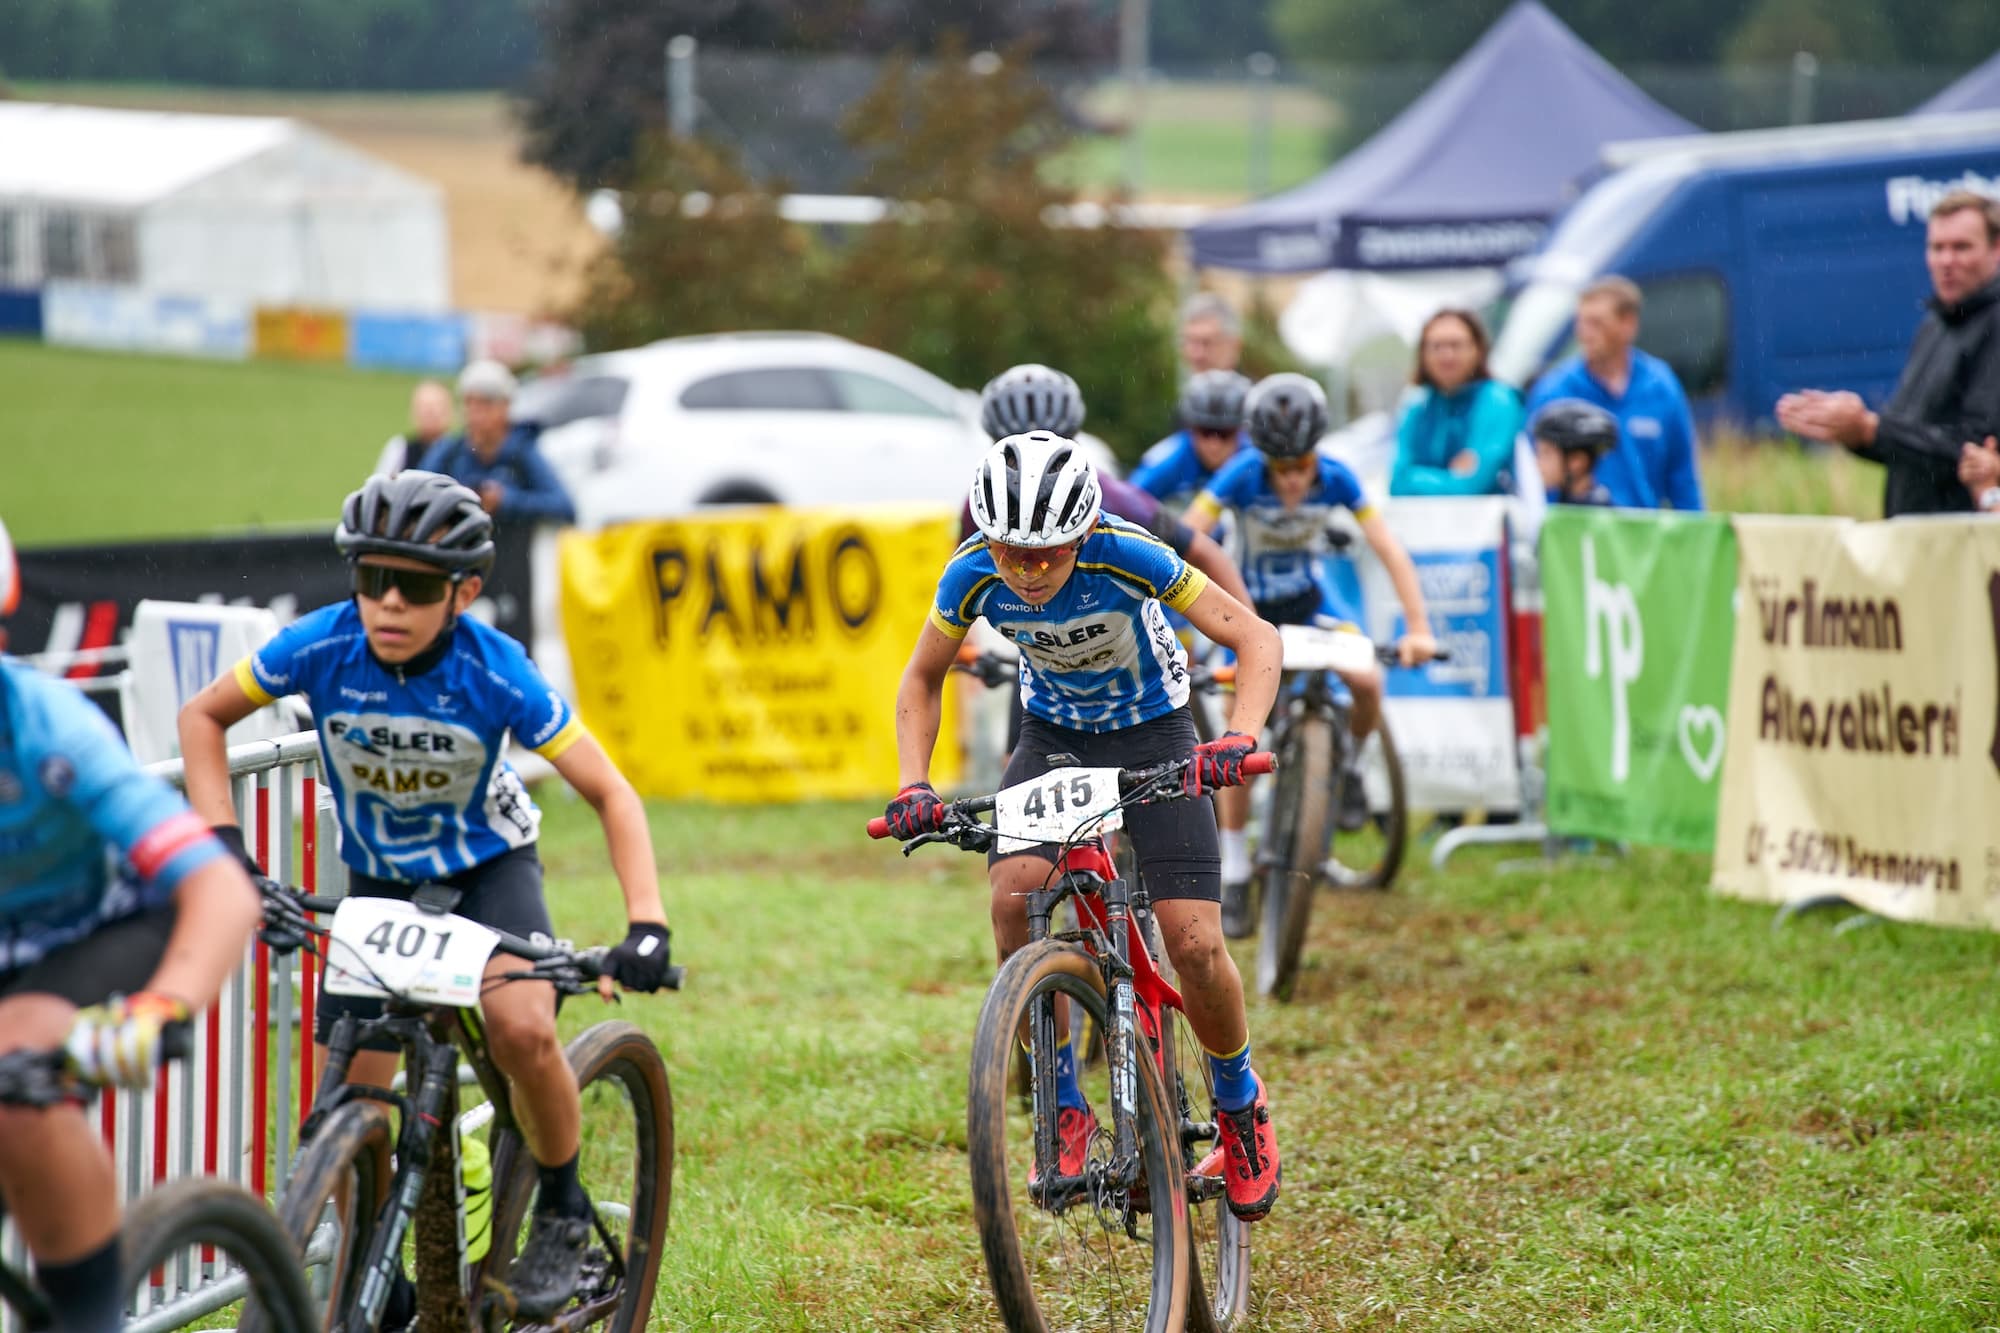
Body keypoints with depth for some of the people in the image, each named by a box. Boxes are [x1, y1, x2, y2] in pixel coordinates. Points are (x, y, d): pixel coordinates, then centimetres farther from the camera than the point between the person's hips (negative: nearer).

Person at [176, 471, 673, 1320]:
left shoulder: (496, 673, -28)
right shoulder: (322, 647, -24)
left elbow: (610, 794, -23)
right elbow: (203, 715, -8)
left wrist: (646, 924, -35)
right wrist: (221, 840, -21)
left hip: (487, 864, -2)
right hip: (377, 877, 3)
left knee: (522, 1028, -29)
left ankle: (562, 1210, -4)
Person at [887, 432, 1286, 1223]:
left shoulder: (1125, 556, -30)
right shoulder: (975, 576, -21)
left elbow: (1255, 639, -25)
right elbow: (923, 678, -2)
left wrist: (1238, 740, -42)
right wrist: (913, 787, -17)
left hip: (1152, 736, -2)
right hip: (1054, 736, 2)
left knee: (1194, 945, -16)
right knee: (1015, 894, -27)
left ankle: (1240, 1105, 14)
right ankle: (1064, 1110, -11)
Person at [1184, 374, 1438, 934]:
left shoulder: (1335, 478, -23)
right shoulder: (1241, 477, -28)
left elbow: (1390, 551, -21)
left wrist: (1418, 628, -29)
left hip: (1311, 597, 1)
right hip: (1251, 606, -1)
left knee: (1367, 682, -25)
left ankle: (1350, 765, 8)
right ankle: (1234, 876, 1)